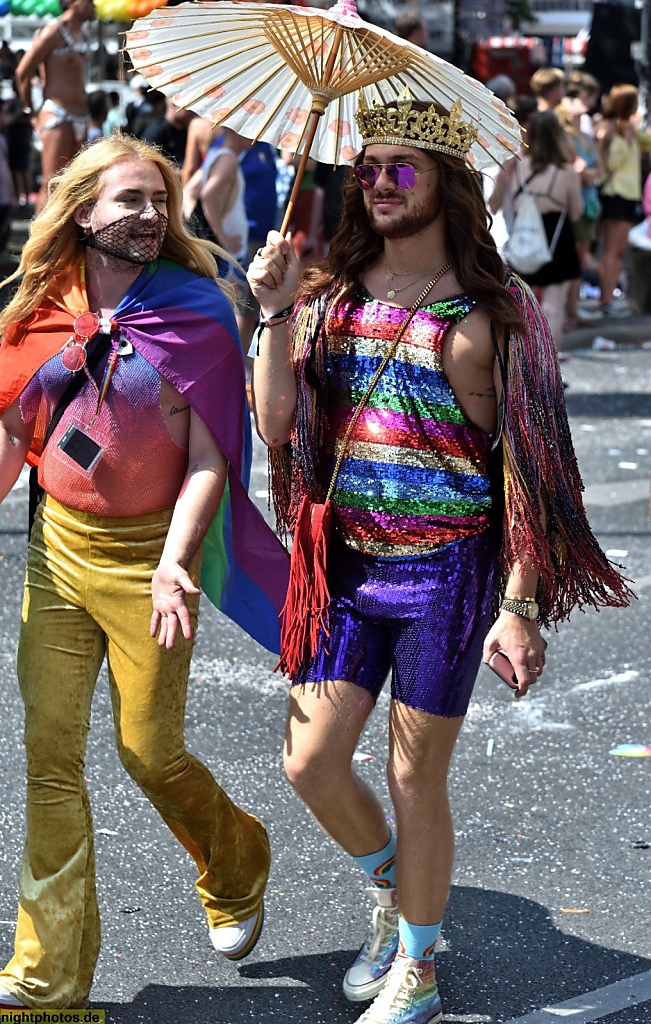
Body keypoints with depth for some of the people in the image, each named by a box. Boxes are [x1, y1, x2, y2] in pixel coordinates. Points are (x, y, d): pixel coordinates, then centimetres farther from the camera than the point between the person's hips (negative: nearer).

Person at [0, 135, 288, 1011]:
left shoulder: (196, 315, -9)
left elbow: (209, 459, -13)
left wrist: (173, 564, -25)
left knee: (150, 751, 4)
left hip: (147, 554, -4)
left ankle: (237, 868, 37)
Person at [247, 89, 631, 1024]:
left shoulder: (489, 314, -8)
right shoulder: (331, 295, 5)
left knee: (416, 778, 4)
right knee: (311, 760, 3)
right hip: (346, 563, 4)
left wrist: (519, 606, -13)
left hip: (445, 569, -4)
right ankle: (390, 892, 34)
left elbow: (528, 467, -8)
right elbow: (276, 426, -1)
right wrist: (276, 314, -12)